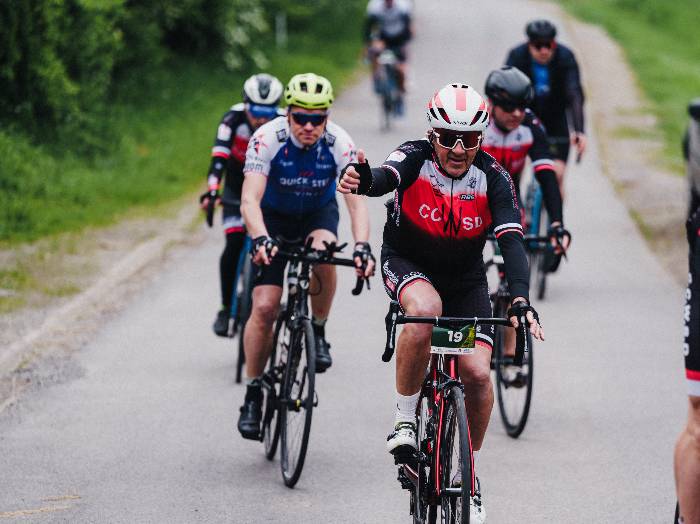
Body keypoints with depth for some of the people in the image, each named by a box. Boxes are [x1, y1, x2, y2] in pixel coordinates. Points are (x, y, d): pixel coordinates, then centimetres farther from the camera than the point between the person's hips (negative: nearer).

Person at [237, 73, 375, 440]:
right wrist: (260, 240, -57)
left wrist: (362, 247, -50)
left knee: (323, 251, -35)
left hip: (318, 213, 1)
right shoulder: (267, 139, -30)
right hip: (274, 217, -1)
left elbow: (356, 200, -32)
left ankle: (318, 332, -8)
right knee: (264, 307, -12)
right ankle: (253, 394, 4)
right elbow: (250, 200, -38)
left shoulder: (339, 143, -26)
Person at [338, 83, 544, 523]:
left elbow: (511, 240, -28)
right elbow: (385, 179, -44)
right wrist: (363, 179, -70)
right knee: (426, 309, -38)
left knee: (478, 373, -14)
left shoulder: (493, 178, -19)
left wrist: (520, 299, -45)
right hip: (408, 265, -2)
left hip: (465, 279, 2)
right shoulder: (415, 157, -22)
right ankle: (405, 420, -20)